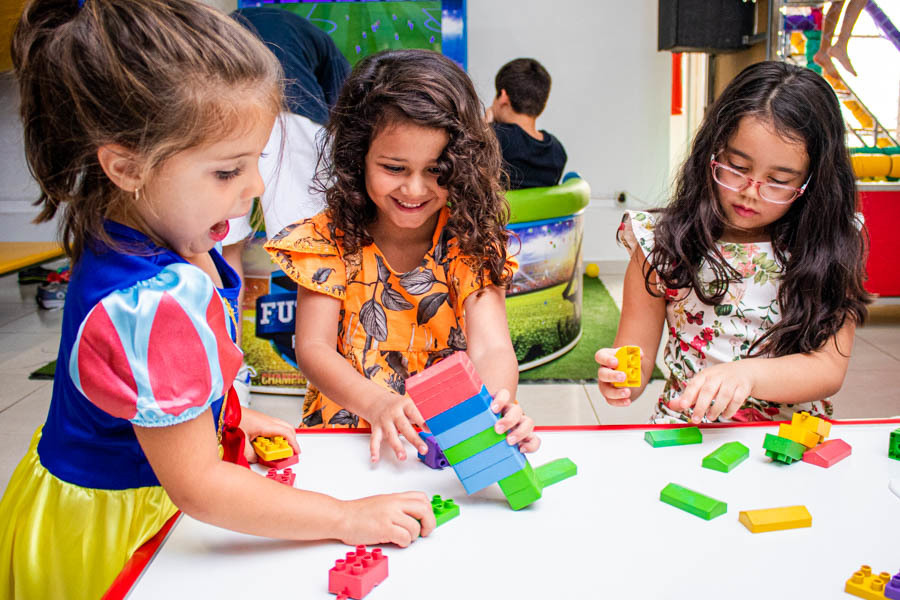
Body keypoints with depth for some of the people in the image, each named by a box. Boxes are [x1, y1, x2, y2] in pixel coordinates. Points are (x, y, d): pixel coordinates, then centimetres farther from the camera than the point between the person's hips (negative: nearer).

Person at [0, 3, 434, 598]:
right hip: (104, 529, -8)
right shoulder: (159, 303, -38)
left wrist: (229, 418, 15)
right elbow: (197, 487, -29)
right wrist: (348, 518, -24)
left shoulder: (170, 233, -9)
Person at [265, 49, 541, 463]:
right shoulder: (330, 240, -2)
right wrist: (375, 402, -26)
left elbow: (491, 348, -14)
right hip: (347, 426, -2)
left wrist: (495, 404, -38)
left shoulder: (471, 244, -3)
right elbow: (312, 347, -7)